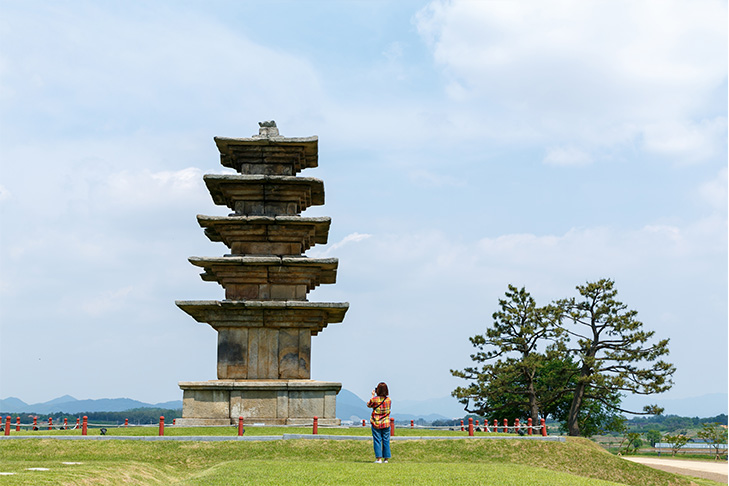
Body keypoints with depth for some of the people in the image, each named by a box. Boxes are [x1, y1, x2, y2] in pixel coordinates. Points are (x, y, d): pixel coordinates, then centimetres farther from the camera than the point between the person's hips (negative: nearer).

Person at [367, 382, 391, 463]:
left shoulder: (374, 399, -11)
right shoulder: (389, 400, -3)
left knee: (377, 441, 1)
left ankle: (379, 458, -4)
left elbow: (368, 405, 8)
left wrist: (373, 395, 16)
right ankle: (386, 458, 10)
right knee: (386, 441, 8)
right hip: (386, 423, 2)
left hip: (376, 424, -2)